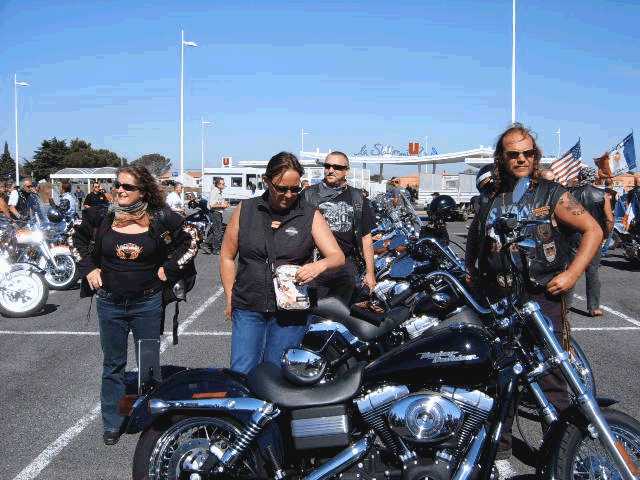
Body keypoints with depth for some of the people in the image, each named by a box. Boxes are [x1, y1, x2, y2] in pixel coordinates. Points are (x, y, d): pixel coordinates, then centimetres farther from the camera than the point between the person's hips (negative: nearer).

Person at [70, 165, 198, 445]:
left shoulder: (160, 219, -8)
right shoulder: (102, 217, -2)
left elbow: (191, 241, 1)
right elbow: (77, 239, 15)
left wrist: (169, 268, -6)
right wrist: (88, 268, 3)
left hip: (147, 303, -1)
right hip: (110, 303, 2)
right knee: (113, 365, 12)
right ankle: (112, 424, 25)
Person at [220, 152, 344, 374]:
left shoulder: (310, 216, 2)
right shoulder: (245, 210, 4)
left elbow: (338, 257, -2)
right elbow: (227, 256, 10)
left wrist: (320, 265, -24)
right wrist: (230, 298, 6)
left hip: (290, 311, -1)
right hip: (248, 309, 1)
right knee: (240, 374, -1)